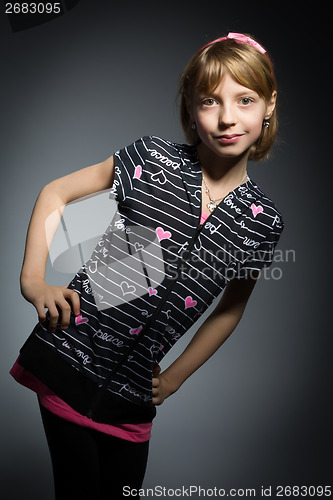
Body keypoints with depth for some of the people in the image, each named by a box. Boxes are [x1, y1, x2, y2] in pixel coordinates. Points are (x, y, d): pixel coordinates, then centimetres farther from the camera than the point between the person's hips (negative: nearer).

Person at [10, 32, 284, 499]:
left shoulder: (263, 219, -2)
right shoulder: (155, 158, -8)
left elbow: (232, 307, 13)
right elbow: (55, 192, 1)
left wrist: (176, 377, 11)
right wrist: (33, 281, -9)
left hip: (134, 391, 3)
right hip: (70, 360, -2)